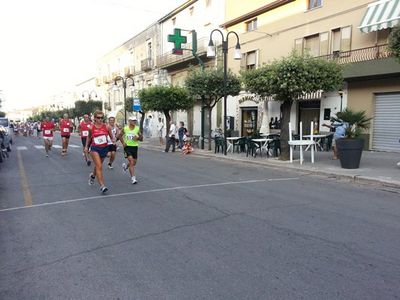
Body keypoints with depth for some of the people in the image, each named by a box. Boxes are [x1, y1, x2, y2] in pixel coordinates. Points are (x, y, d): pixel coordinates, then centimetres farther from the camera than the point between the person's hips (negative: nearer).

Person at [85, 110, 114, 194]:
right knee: (99, 167, -13)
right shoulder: (91, 128, -4)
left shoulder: (106, 127, -4)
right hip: (95, 149, -2)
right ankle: (102, 186, -15)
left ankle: (92, 175, 53)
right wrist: (86, 146, 12)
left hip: (104, 148, 2)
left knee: (98, 165, 20)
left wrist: (113, 140, -12)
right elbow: (89, 137, 14)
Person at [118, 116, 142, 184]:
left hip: (135, 147, 4)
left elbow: (141, 137, 4)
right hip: (127, 146, -3)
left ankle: (126, 165, 47)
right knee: (131, 162, -16)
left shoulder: (137, 129, -2)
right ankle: (133, 178, -12)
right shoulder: (125, 128, -6)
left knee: (134, 162, 12)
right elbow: (119, 136, 8)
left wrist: (137, 138, -17)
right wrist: (123, 143, -4)